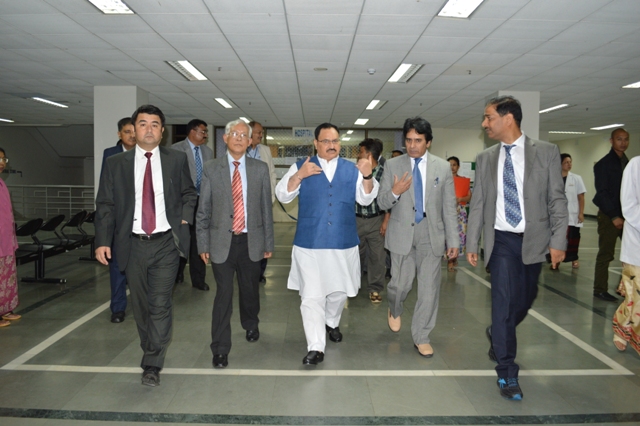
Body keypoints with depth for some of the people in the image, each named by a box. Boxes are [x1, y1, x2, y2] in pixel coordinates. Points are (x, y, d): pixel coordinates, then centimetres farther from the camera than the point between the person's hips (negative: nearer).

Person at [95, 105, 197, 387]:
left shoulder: (177, 160, 3)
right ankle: (153, 352, 34)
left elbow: (189, 193, 14)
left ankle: (152, 364, 9)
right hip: (133, 245, 2)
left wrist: (185, 217, -3)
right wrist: (102, 241, -6)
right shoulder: (115, 163, 3)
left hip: (166, 244, -1)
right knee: (140, 306, 13)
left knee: (160, 305, -4)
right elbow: (105, 205, 2)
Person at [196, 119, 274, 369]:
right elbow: (203, 210, 2)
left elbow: (266, 208, 4)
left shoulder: (260, 169, 3)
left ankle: (251, 325, 44)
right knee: (224, 295, -1)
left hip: (250, 240, 2)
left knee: (250, 290, 15)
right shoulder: (211, 169, 1)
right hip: (222, 241, -1)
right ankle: (220, 349, 12)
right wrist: (203, 244, -1)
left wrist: (268, 242, 4)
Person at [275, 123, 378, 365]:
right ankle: (316, 348, 2)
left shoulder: (352, 169, 6)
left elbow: (366, 199, 0)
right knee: (312, 297, -5)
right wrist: (298, 176, -22)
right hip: (309, 244, -2)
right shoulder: (301, 167, 1)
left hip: (344, 244, 3)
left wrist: (368, 177, -20)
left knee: (339, 291, 20)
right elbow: (283, 196, -5)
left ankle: (332, 323, 47)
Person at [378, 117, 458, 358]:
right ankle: (395, 311, 40)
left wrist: (453, 241, 1)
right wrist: (394, 192, -21)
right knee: (401, 284, 5)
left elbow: (449, 207, 4)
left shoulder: (443, 167, 3)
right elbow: (382, 203, 1)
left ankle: (421, 338, 22)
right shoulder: (393, 165, 1)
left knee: (429, 289, 3)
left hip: (431, 236, 1)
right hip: (402, 235, -1)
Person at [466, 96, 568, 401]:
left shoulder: (546, 152, -1)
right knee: (504, 301, -6)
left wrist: (559, 240, -8)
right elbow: (478, 203, 6)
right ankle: (507, 372, 6)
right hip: (502, 240, 0)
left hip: (533, 240, 1)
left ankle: (497, 334, 43)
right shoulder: (485, 158, 4)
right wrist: (472, 243, 3)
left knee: (524, 301, 13)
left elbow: (557, 199, -2)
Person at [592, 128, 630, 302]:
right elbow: (601, 193, -11)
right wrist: (614, 216, -15)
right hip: (609, 216, -6)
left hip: (626, 215, 6)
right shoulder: (604, 164, -6)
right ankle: (600, 290, 10)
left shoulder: (628, 163, 13)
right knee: (605, 255, 0)